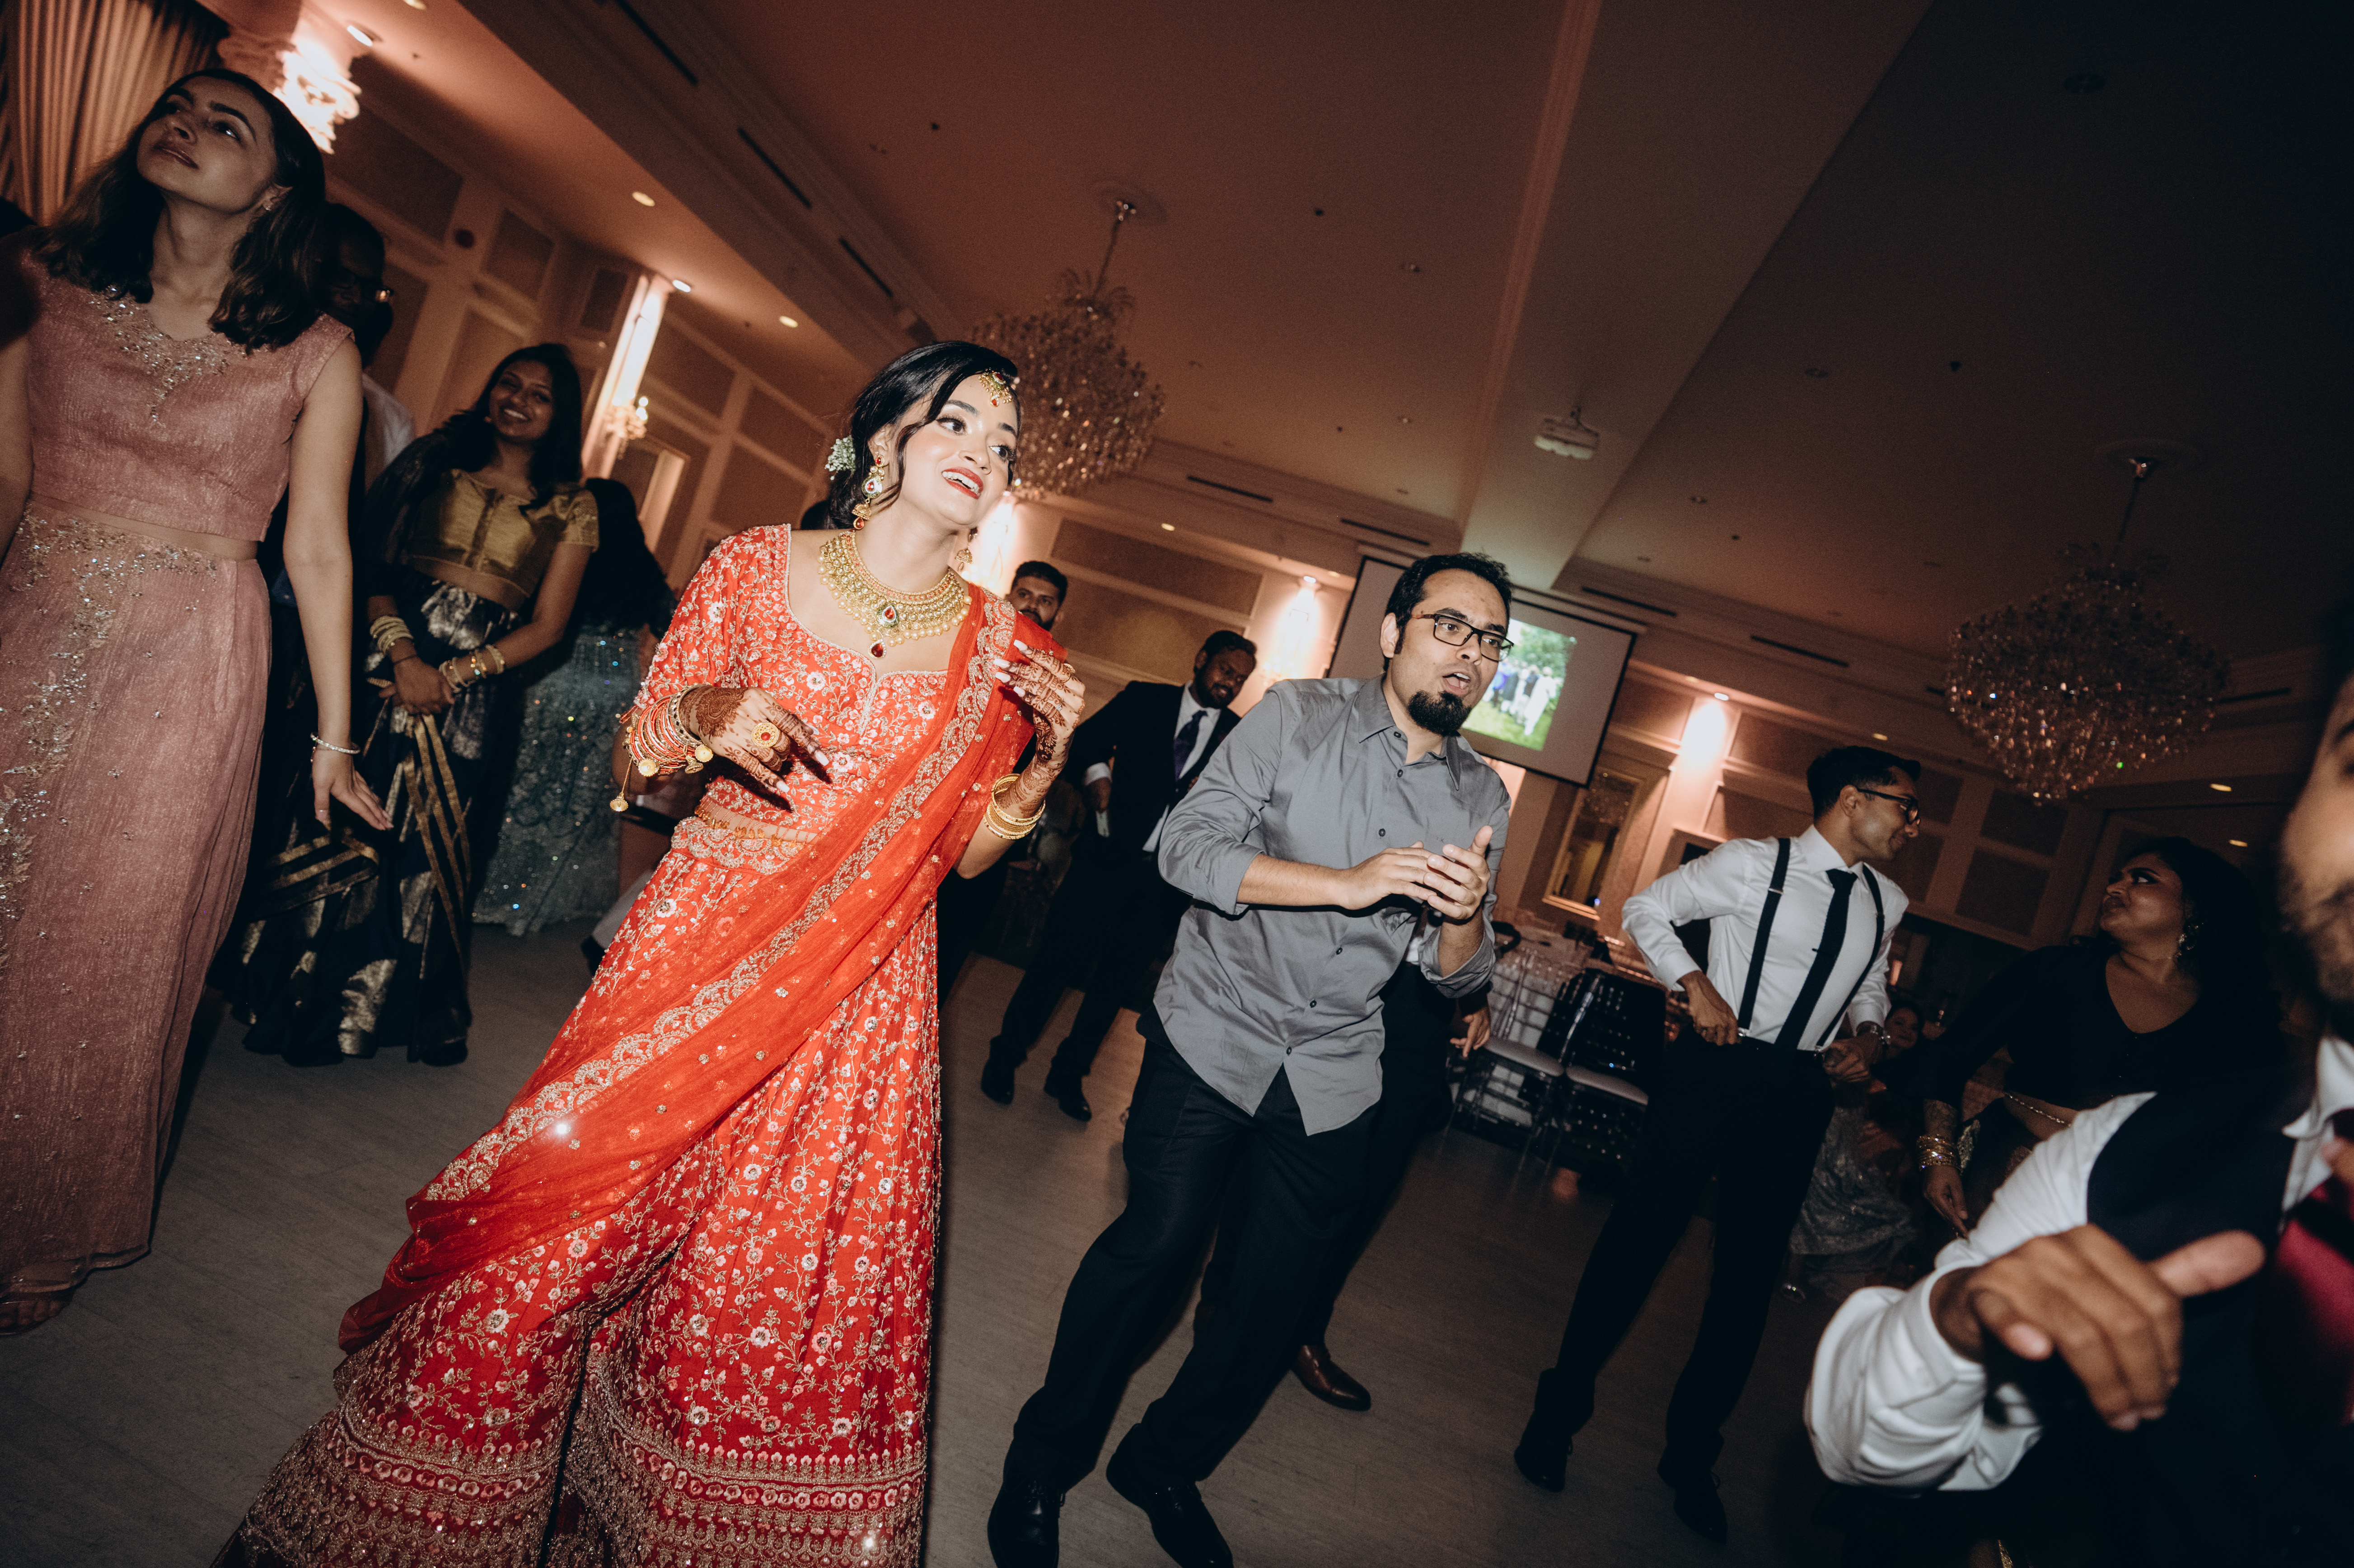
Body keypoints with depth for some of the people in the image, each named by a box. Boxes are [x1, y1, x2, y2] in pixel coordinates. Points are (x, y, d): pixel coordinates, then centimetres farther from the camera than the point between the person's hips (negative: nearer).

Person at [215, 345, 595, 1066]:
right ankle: (288, 993, 23)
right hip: (389, 657, 1)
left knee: (422, 840, 5)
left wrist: (452, 675, -9)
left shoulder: (570, 507, 5)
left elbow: (547, 626, 1)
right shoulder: (436, 458, 8)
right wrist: (403, 655, -13)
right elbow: (373, 561, 2)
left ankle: (372, 1006, 24)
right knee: (338, 816, 2)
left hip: (473, 689, -1)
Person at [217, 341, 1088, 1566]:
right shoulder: (754, 566, -1)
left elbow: (965, 849, 6)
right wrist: (706, 708, -15)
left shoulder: (1000, 648, 2)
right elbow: (643, 749, 6)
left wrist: (1049, 757, -9)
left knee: (789, 1293, 7)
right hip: (698, 944, -1)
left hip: (856, 992, 1)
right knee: (555, 1231, 4)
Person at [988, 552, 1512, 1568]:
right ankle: (1044, 1464, 17)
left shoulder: (1483, 798, 7)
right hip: (1213, 1036, -4)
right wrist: (1347, 883, -24)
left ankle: (1164, 1466, 35)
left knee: (1278, 1294, 9)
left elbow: (1458, 978, 7)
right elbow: (1188, 846, -16)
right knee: (1158, 1242, -9)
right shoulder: (1299, 717, -5)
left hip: (1333, 1081, 4)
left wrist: (1467, 914, -16)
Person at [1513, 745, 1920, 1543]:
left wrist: (1867, 1032, 5)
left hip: (1798, 1095, 5)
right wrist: (1696, 983, -13)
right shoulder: (1753, 863, -9)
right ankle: (1560, 1409, 20)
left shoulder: (1886, 902, 8)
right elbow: (1645, 909, -1)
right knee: (1639, 1235, 1)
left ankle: (1691, 1453, 28)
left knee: (1749, 1275, 10)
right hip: (1715, 1068, -5)